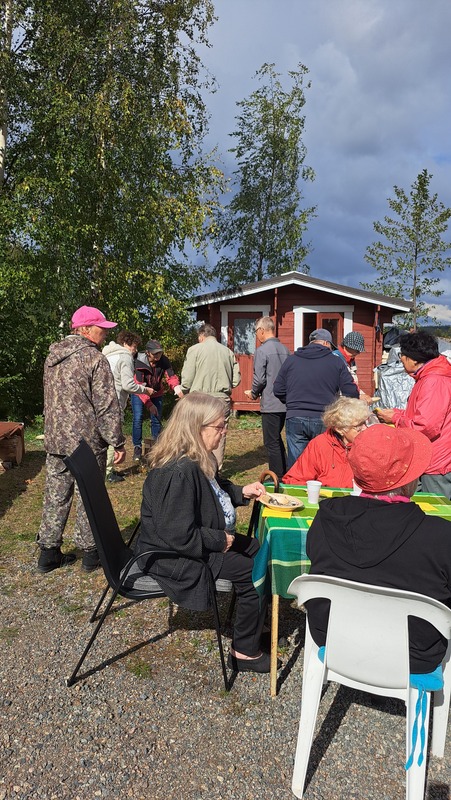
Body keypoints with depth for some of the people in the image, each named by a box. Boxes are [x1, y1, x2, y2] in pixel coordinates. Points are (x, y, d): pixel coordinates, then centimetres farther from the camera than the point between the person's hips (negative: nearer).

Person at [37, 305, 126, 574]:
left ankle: (48, 552, 23)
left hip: (55, 441, 7)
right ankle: (90, 553, 18)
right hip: (87, 442, -7)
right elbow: (107, 407, -17)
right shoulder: (95, 359, -14)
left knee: (55, 497, 14)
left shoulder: (52, 357, 11)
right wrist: (118, 442, -11)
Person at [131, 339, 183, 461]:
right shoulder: (139, 363, -28)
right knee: (138, 420, -9)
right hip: (140, 393, -3)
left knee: (156, 420, 5)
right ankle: (137, 448, 1)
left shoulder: (164, 361, -20)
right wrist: (149, 404, -34)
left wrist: (178, 389, -46)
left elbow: (171, 377, -24)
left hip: (157, 393, 3)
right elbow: (140, 385, -28)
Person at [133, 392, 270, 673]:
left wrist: (241, 492, 7)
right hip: (174, 557, -10)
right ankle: (245, 652, 9)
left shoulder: (197, 460, 1)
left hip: (196, 542, 10)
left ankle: (253, 628, 28)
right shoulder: (179, 472, -31)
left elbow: (212, 491, 23)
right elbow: (181, 536, -31)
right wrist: (221, 540, -18)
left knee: (261, 551, 12)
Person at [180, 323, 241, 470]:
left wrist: (185, 392, 13)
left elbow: (187, 378, -5)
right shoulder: (228, 352, 9)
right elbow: (236, 379, 7)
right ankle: (217, 469, 14)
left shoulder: (195, 350, -2)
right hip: (223, 398, 3)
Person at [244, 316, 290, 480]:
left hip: (270, 404, -7)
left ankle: (277, 477, 6)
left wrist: (253, 393, 3)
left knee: (271, 442, 1)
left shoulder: (262, 351, -12)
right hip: (285, 403, 7)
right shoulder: (285, 349, 8)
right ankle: (284, 473, 27)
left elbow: (259, 379, -15)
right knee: (277, 438, 21)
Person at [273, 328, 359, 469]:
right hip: (324, 420, -1)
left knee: (295, 464, 8)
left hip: (295, 419, 2)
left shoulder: (291, 360, 7)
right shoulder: (336, 362, 2)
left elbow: (278, 390, 8)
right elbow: (352, 393, -2)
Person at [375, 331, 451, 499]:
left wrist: (395, 418, -12)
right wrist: (396, 413, 7)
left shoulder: (433, 382, -21)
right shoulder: (426, 378, 13)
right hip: (432, 462, 10)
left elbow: (426, 427, -26)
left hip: (437, 466, -10)